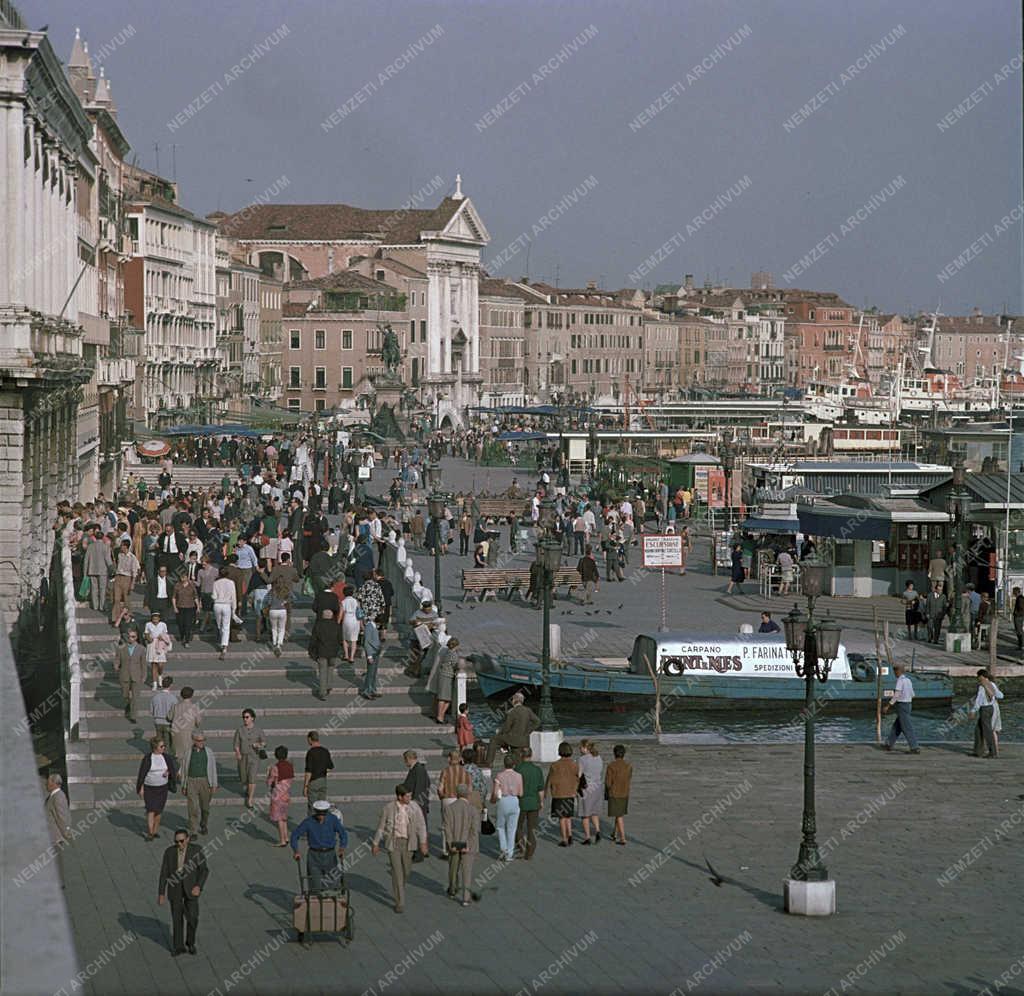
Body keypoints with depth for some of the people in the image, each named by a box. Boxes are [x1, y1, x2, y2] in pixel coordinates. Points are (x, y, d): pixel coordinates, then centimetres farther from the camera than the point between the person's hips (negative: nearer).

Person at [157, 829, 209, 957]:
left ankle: (190, 942, 24)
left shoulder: (196, 850, -11)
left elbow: (204, 870, -10)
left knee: (192, 917, -2)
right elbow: (164, 873, -3)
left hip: (191, 887, -1)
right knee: (177, 918, 5)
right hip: (175, 888, 1)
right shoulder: (169, 852, -7)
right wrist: (161, 893, -3)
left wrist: (199, 886, -23)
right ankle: (178, 947, 20)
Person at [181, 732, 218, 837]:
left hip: (205, 782, 2)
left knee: (205, 807, 14)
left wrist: (214, 785, 0)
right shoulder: (188, 753, -1)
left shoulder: (208, 752, 2)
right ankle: (193, 831, -4)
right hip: (191, 782, -1)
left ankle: (203, 825, 38)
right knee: (193, 808, -8)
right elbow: (183, 770, 6)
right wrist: (183, 786, 7)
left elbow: (213, 769, 4)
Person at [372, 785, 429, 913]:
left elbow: (421, 826, -2)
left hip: (408, 843, 2)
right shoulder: (388, 808, -9)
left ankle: (398, 889, 45)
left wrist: (423, 843, -9)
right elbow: (381, 826, 1)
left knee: (406, 870, 13)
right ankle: (399, 902, -2)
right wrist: (375, 844, 6)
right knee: (397, 871, -8)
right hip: (393, 843, -2)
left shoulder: (414, 807, -6)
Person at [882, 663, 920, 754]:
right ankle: (889, 744, 28)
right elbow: (912, 695, 16)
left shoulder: (900, 680, -16)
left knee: (907, 728, -7)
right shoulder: (908, 680, 10)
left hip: (901, 706, -9)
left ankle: (915, 748, -11)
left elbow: (896, 695, -21)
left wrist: (888, 706, -16)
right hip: (907, 705, 9)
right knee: (896, 726, 18)